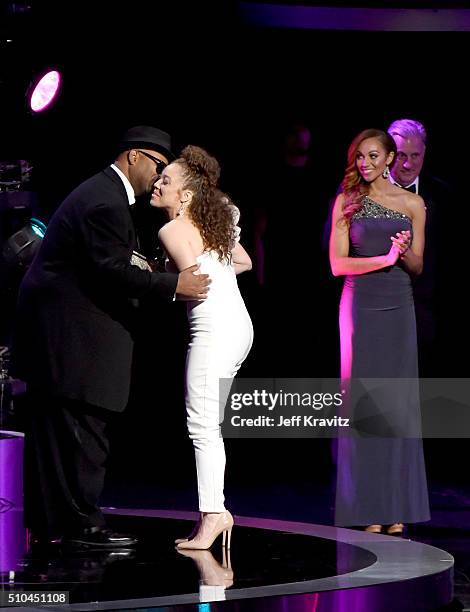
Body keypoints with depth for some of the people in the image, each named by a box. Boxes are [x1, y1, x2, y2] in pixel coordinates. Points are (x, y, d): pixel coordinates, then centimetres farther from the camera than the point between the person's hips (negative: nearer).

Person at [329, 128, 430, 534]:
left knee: (398, 402, 0)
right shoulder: (348, 201, 3)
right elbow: (338, 264, -3)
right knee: (363, 401, -3)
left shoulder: (412, 204, 7)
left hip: (398, 306, 1)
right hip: (360, 304, -1)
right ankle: (367, 508, -1)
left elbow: (417, 267, 10)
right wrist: (386, 258, -14)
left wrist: (405, 253, -12)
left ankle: (396, 508, 3)